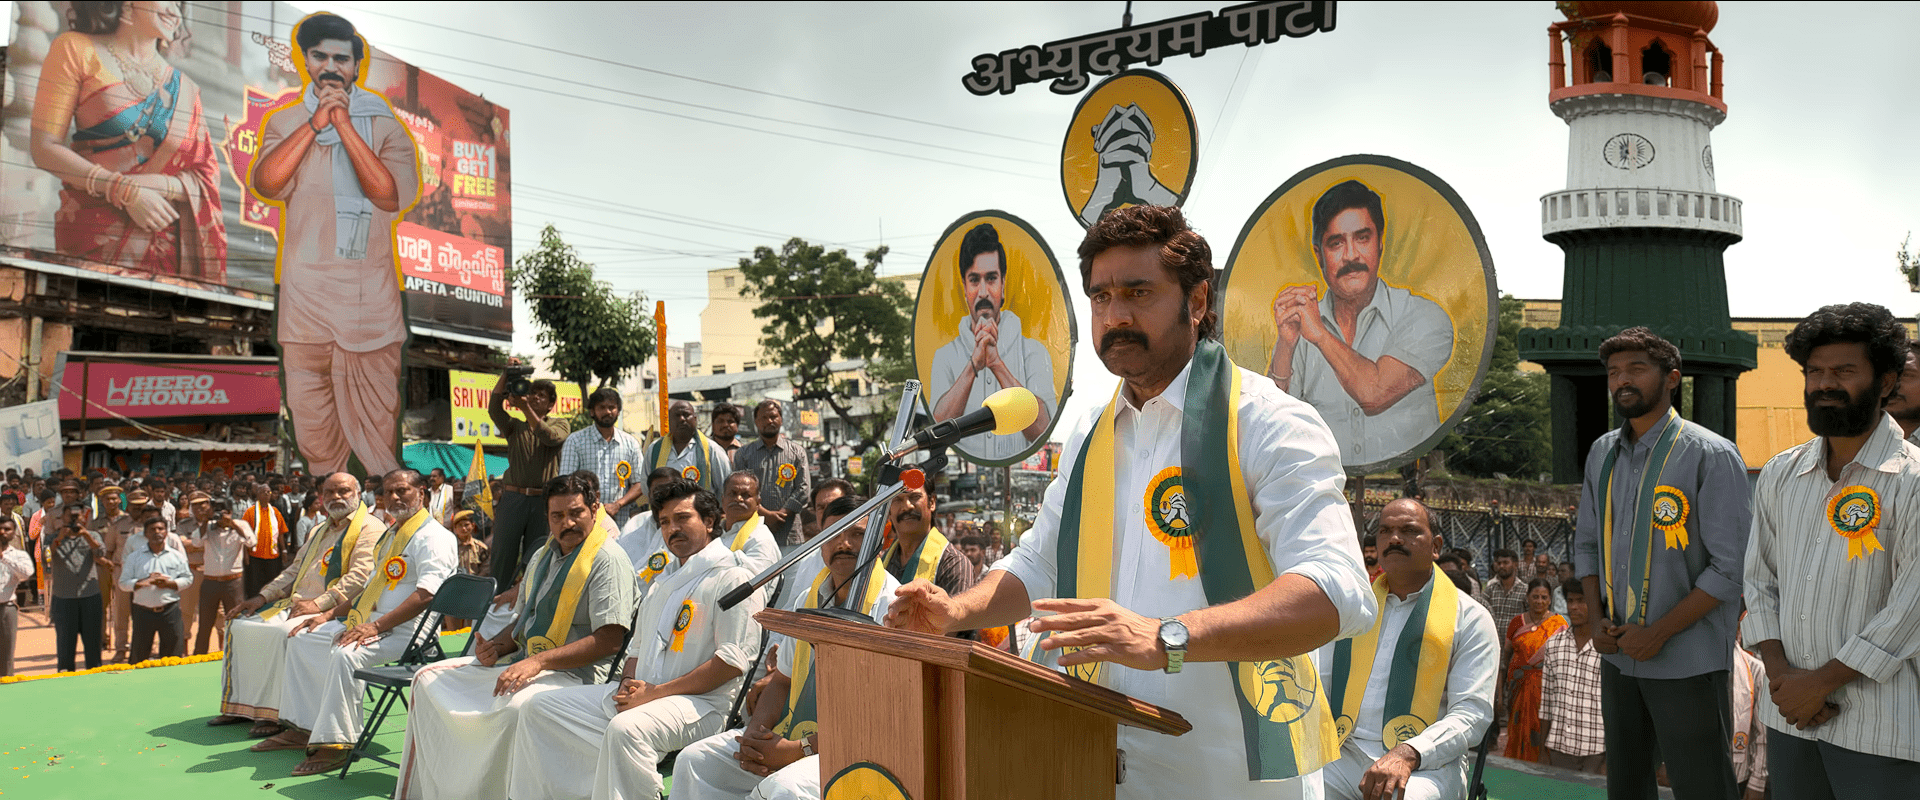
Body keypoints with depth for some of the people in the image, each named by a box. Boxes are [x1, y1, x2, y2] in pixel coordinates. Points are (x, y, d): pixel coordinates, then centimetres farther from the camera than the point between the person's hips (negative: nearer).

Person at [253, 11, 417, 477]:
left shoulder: (385, 126, 2)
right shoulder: (284, 122, 8)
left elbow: (393, 195, -15)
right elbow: (267, 183, -10)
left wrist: (343, 123, -16)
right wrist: (316, 123, -15)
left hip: (370, 296, -2)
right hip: (305, 295, 2)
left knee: (376, 421, -1)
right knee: (311, 418, 11)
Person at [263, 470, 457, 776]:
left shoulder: (434, 537, -13)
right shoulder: (392, 534, 21)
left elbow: (426, 595, -26)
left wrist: (376, 626, -30)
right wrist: (331, 615, 16)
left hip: (404, 632, -11)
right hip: (367, 624, 11)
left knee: (346, 654, -34)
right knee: (301, 640, 12)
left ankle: (334, 744, -26)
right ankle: (302, 728, 14)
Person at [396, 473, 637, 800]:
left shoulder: (608, 560, -11)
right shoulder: (544, 555, 17)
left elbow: (610, 640, -20)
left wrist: (539, 661, -25)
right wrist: (499, 646, 5)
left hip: (575, 673, -9)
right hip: (522, 662, 9)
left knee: (516, 706, -39)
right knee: (428, 678, 8)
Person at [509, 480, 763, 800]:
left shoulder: (733, 578, -4)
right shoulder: (663, 582, 25)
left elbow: (733, 661, -14)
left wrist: (656, 692, -16)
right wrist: (628, 684, 4)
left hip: (698, 703, -9)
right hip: (636, 695, 9)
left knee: (625, 728, -38)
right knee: (539, 710, 3)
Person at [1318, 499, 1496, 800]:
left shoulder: (1469, 618, 7)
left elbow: (1473, 712, -4)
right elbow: (1316, 685, 16)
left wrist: (1408, 754, -20)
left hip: (1427, 762, -3)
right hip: (1344, 753, 3)